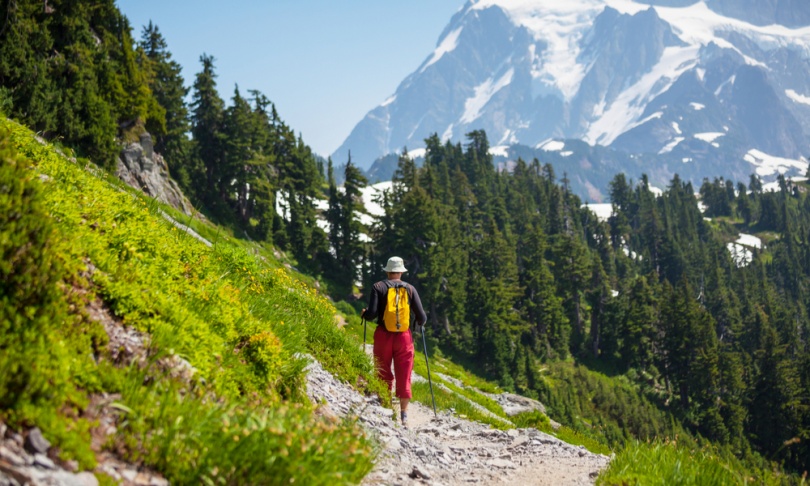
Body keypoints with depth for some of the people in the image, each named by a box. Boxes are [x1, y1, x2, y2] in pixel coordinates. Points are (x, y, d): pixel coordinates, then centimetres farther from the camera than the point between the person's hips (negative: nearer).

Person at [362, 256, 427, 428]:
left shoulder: (378, 287, -3)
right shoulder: (410, 289, 1)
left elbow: (372, 314, -12)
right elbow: (421, 317, -2)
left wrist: (364, 314, 10)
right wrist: (420, 323, 21)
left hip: (383, 335, -1)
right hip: (404, 336, 1)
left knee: (384, 376, 11)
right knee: (404, 377, 4)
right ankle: (404, 415, -1)